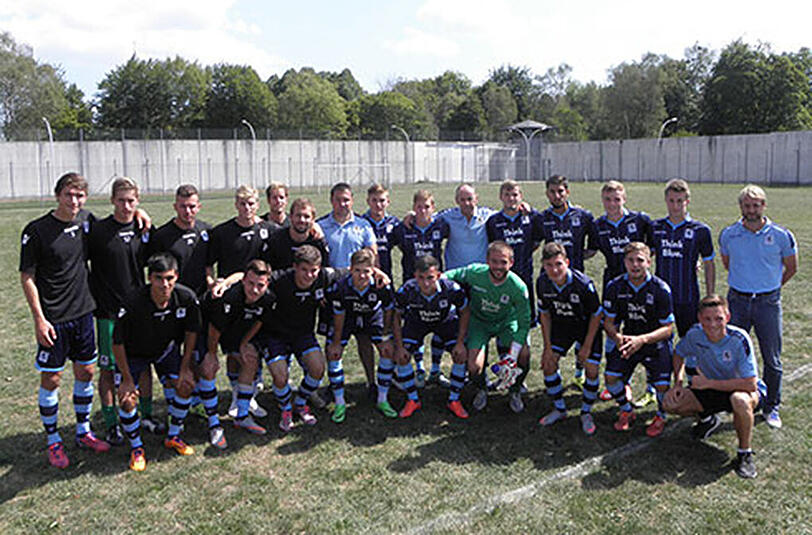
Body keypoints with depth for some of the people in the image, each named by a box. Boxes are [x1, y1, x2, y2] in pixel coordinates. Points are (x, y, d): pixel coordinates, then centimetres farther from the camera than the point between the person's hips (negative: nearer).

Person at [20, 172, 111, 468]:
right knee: (51, 379, 4)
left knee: (86, 372, 12)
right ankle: (53, 441, 20)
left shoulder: (87, 220, 2)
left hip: (83, 311, 5)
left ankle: (83, 432, 28)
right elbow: (27, 277, -8)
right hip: (53, 318, -5)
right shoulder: (37, 230, -11)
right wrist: (39, 318, -13)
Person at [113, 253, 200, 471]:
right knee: (127, 398, -14)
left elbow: (191, 332, -8)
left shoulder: (187, 298, -26)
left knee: (185, 385, -5)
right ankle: (136, 448, 11)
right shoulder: (133, 305, -36)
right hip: (134, 353, -3)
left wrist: (185, 368, -5)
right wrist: (127, 379, -16)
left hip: (166, 349, 3)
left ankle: (173, 437, 18)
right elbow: (117, 343, -22)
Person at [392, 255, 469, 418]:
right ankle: (413, 400, 9)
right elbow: (396, 317, -13)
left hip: (446, 321, 0)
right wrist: (399, 346, -16)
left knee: (462, 356, -17)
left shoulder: (452, 289, -35)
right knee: (401, 357, -14)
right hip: (417, 322, 1)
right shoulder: (406, 290, -32)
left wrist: (460, 343, -20)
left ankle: (454, 400, 5)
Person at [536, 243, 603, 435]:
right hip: (561, 326, 4)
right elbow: (545, 313, -3)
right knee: (548, 363, -3)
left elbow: (596, 315, -17)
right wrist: (548, 346, -5)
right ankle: (559, 409, 18)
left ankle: (586, 413, 16)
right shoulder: (542, 282, -19)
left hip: (587, 327, -3)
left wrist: (586, 346, -14)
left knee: (591, 369, -8)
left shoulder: (583, 284, -31)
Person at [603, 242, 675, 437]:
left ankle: (661, 416, 18)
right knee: (610, 376, -12)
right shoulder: (614, 286, -9)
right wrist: (617, 337, -23)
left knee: (662, 384, -17)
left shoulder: (660, 288, -17)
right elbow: (608, 321, -1)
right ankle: (626, 411, 18)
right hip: (627, 339, 3)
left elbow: (667, 328, -15)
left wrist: (642, 340, -31)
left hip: (656, 341, -3)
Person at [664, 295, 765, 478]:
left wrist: (709, 383, -28)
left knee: (740, 400, -41)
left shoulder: (739, 339, -28)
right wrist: (678, 384, -5)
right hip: (711, 390, 5)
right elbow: (679, 354, 8)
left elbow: (750, 384, -31)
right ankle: (708, 419, 19)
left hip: (744, 390, -5)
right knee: (671, 402, -14)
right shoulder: (694, 334, -15)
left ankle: (745, 452, -14)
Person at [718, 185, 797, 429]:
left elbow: (791, 268, 9)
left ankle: (772, 407, 21)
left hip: (768, 303, -1)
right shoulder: (728, 234, 0)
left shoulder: (781, 235, -5)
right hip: (737, 301, 1)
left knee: (772, 360, 6)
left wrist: (770, 287, 12)